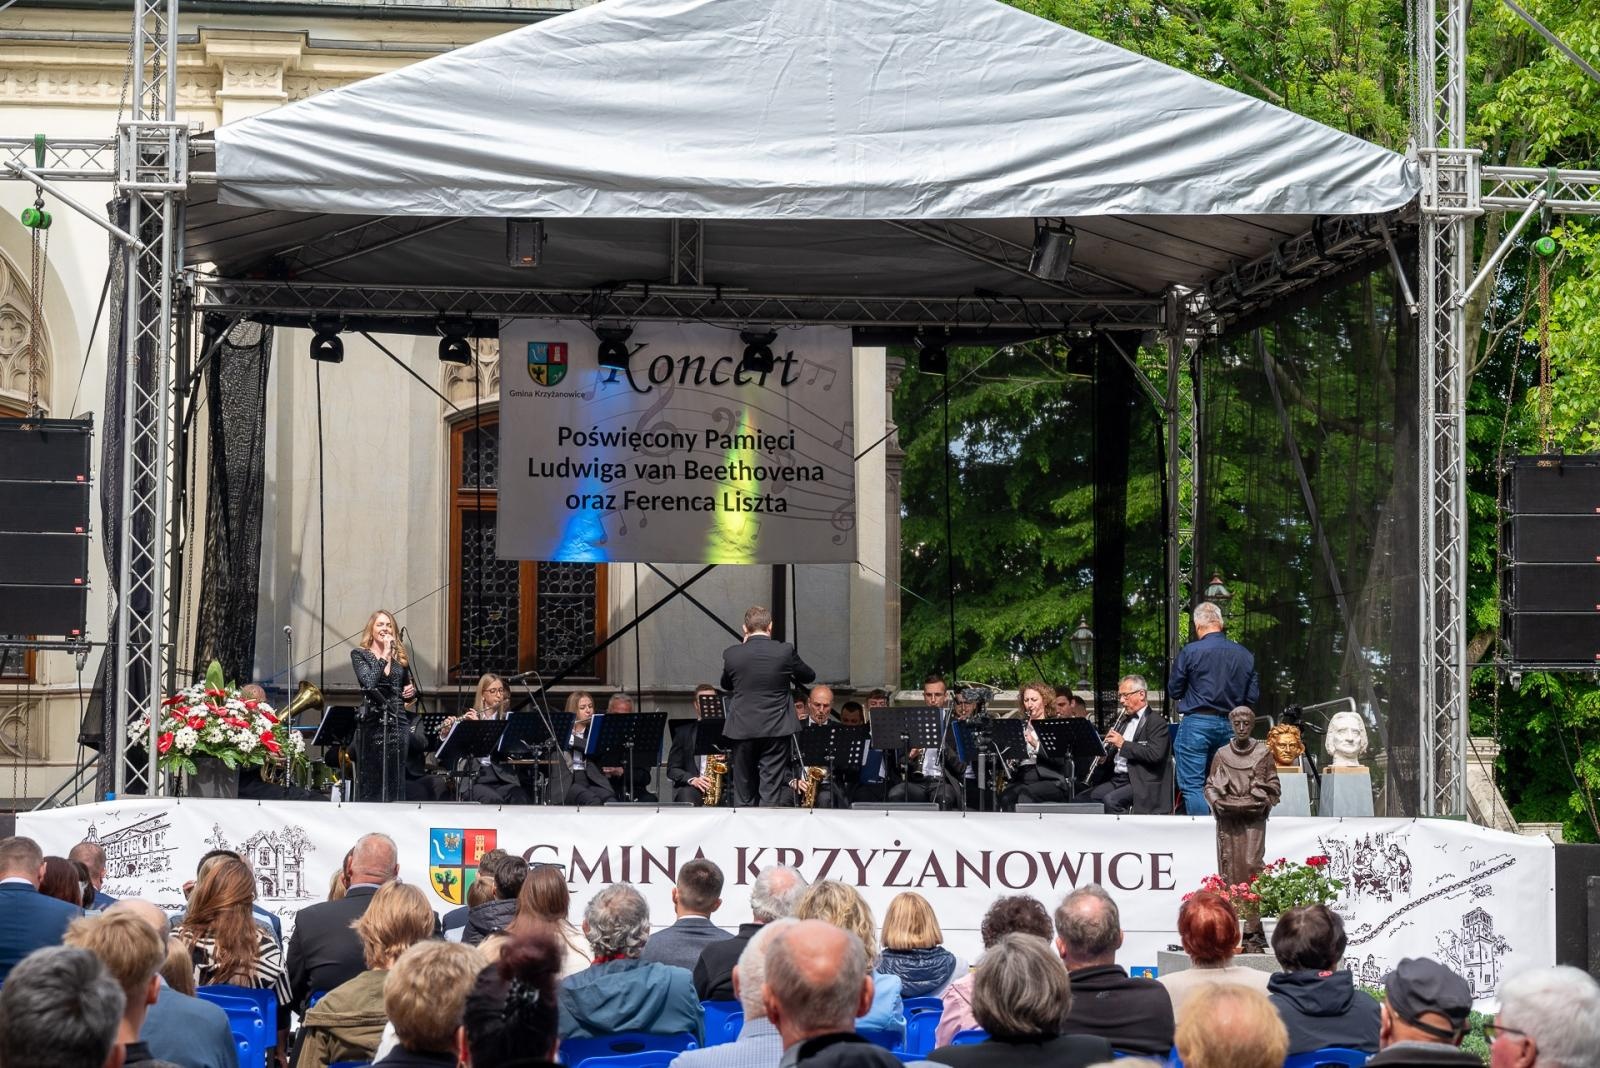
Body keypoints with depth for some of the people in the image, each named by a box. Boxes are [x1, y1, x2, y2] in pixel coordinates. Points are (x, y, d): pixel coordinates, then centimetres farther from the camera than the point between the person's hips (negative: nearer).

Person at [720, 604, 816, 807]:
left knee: (743, 796, 10)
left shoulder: (731, 654, -3)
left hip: (742, 730, 2)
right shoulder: (784, 651, -7)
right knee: (771, 794, -1)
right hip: (776, 731, -2)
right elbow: (809, 676, 9)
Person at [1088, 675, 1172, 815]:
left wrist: (1123, 744, -18)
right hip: (1117, 779, 8)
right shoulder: (1126, 721, 21)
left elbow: (1155, 754, -20)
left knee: (1110, 800, -31)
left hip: (1143, 783, -8)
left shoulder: (1157, 722, -5)